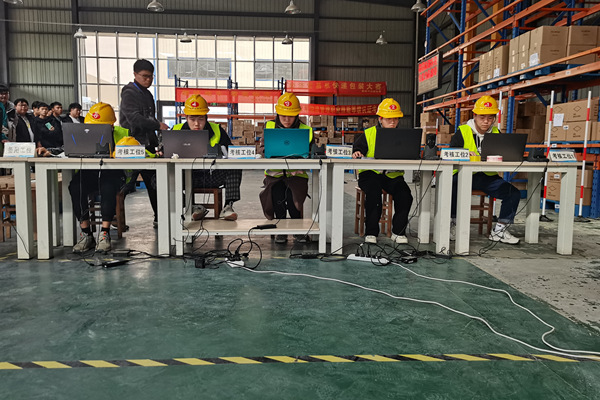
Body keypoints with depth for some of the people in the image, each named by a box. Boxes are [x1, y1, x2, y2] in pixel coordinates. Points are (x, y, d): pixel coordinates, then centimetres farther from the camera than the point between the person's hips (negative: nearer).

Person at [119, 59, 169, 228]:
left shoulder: (147, 94, 19)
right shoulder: (129, 93, -8)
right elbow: (134, 119, -22)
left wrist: (156, 144, 21)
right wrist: (158, 124, -20)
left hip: (147, 144, 8)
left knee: (154, 182, 8)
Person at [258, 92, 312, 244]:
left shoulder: (306, 130, 6)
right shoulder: (269, 126, 9)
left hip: (297, 174, -1)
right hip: (274, 173, 1)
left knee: (292, 193, -27)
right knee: (276, 192, -27)